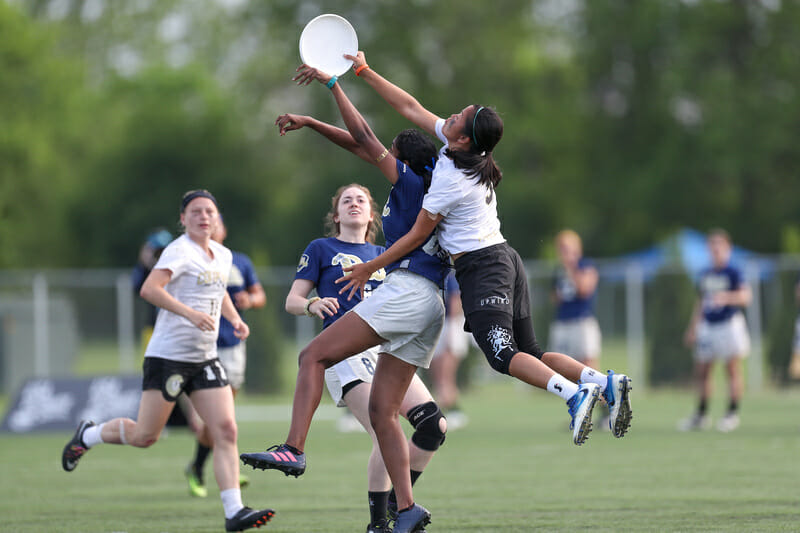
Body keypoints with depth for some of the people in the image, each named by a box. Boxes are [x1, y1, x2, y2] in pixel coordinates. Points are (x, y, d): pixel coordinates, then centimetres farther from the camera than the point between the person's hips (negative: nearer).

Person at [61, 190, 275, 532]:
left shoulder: (223, 256, 13)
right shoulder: (179, 251, -12)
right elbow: (149, 289, -26)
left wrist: (234, 318, 15)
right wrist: (190, 313, -34)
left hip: (205, 359, 7)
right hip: (167, 356, -7)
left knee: (226, 430, -7)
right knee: (145, 436, 0)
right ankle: (87, 435, 28)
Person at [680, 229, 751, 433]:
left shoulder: (733, 273, -7)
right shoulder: (705, 275, 12)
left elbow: (745, 296, -20)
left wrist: (726, 298, -37)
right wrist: (692, 329, 22)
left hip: (730, 324, -6)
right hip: (707, 326, 6)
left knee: (733, 370, -4)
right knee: (701, 370, 7)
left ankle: (733, 414, 3)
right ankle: (701, 415, 16)